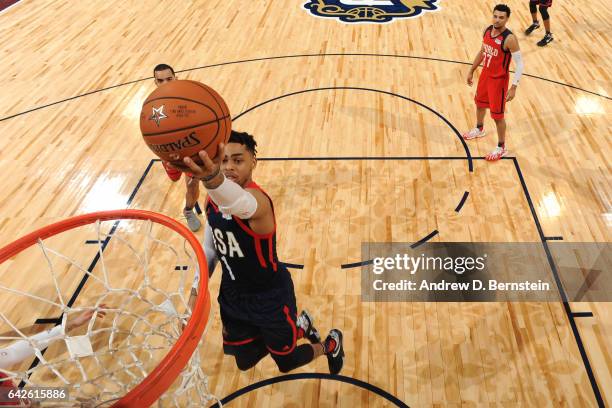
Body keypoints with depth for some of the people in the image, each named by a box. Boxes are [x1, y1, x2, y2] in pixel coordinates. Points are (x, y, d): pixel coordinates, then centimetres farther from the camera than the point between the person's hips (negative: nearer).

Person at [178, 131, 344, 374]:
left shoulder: (257, 199, -32)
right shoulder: (212, 200, -7)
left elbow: (239, 202, -60)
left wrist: (213, 178, -81)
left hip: (271, 296, -7)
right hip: (232, 295, 7)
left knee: (287, 363, 13)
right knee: (244, 362, 22)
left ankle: (331, 345, 45)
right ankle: (300, 326, 44)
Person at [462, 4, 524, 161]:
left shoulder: (509, 39, -26)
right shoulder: (487, 30, -4)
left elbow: (520, 64, -22)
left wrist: (514, 87, -25)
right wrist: (471, 71, 18)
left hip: (499, 80, -7)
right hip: (485, 74, 8)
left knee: (497, 115, 1)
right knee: (479, 103, 27)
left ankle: (501, 148, 19)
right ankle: (479, 129, 56)